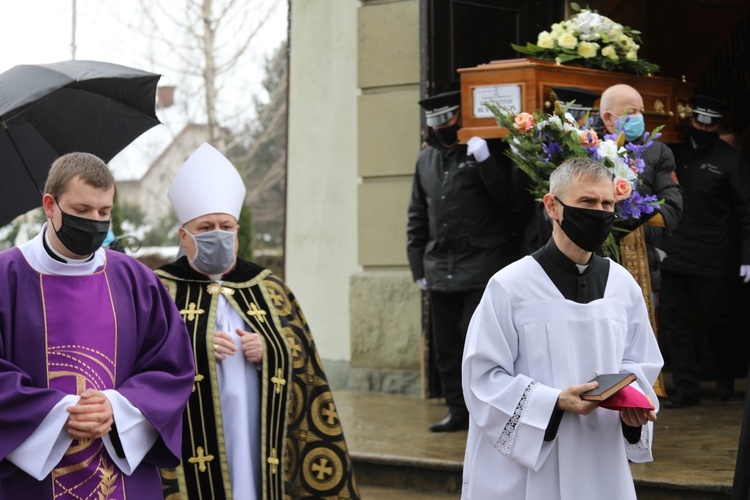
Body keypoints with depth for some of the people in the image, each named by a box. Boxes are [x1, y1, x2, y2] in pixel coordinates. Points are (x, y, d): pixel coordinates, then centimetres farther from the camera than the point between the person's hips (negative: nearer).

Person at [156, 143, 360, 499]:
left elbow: (302, 352, 12)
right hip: (192, 441, -3)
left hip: (260, 440, 3)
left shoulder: (268, 289, 14)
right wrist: (193, 348, -15)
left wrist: (268, 349, -8)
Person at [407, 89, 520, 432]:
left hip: (481, 267, -6)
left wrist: (484, 161, -22)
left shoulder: (482, 152, -2)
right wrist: (417, 266, 14)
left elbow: (507, 198, -12)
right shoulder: (426, 159, 15)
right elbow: (417, 217, 19)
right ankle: (458, 410, 17)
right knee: (445, 345, 8)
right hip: (440, 271, 6)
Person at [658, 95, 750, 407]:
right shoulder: (675, 154, 9)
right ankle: (687, 387, 6)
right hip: (674, 254, 4)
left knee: (716, 320, 7)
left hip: (711, 259, -4)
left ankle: (725, 380, 27)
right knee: (675, 321, 1)